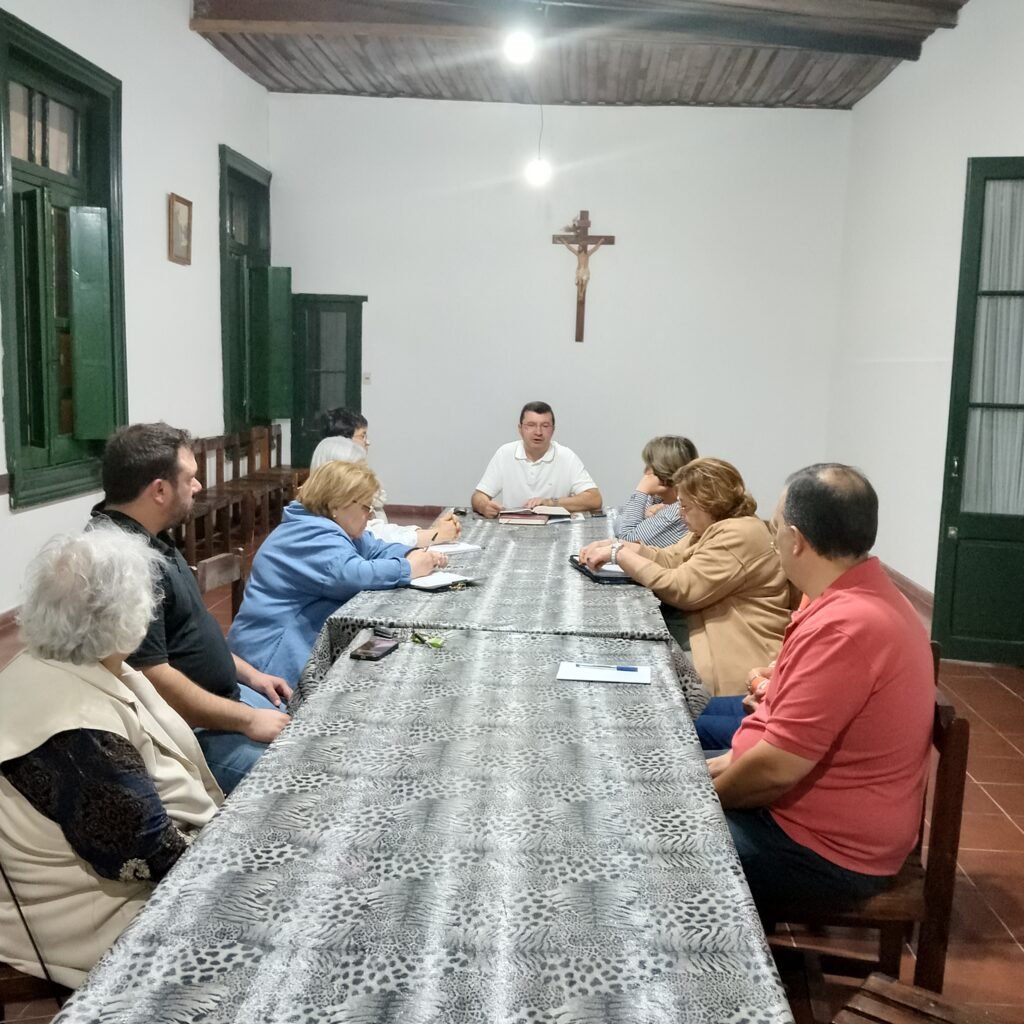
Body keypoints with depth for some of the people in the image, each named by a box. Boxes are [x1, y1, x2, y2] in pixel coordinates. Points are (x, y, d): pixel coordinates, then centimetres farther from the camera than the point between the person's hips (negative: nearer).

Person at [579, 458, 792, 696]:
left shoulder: (738, 536, -19)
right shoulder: (715, 527, 14)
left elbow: (681, 588, -22)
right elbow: (671, 559, 10)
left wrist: (620, 554, -16)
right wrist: (617, 546, -3)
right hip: (716, 646, 9)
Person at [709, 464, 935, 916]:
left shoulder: (844, 627, -29)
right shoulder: (864, 596, 4)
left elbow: (776, 767, -27)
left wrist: (704, 799, -9)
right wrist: (734, 760, 8)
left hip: (826, 850, -10)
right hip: (835, 819, 10)